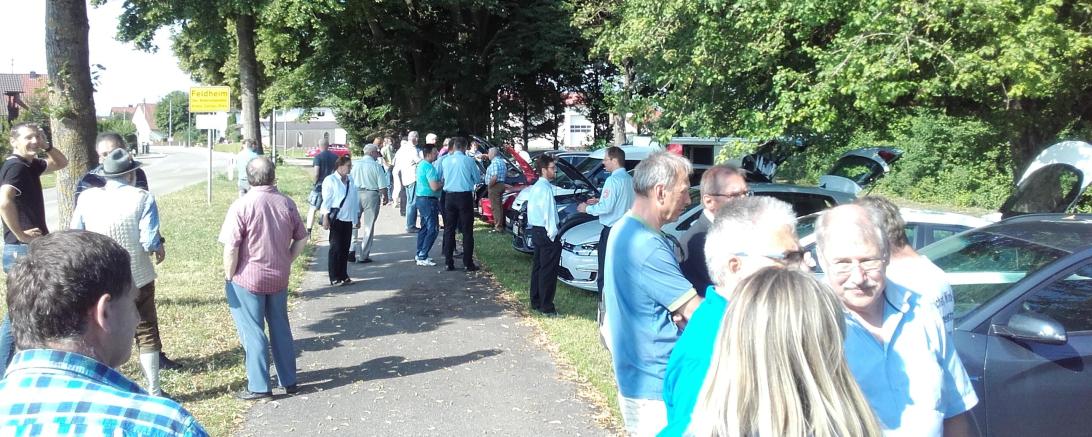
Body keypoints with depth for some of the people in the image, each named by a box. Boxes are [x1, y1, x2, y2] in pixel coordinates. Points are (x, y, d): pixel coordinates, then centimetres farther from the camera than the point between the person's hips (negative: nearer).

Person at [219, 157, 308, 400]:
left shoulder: (242, 206, -16)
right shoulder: (286, 204, -1)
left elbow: (231, 248, -17)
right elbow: (302, 239, 5)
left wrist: (229, 277, -5)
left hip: (247, 279, -4)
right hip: (279, 278, 5)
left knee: (252, 332, 6)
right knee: (281, 328, 16)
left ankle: (259, 387, 12)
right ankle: (289, 380, 25)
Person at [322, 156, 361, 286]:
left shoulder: (350, 180, 13)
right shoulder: (330, 180, -5)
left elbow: (355, 199, 18)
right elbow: (326, 200, -9)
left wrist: (357, 217, 18)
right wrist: (325, 218, -14)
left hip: (348, 219, 6)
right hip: (336, 219, -6)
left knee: (345, 249, 9)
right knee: (336, 248, -4)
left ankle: (343, 276, 16)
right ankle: (334, 278, 0)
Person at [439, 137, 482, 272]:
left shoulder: (446, 161, 2)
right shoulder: (469, 160, -8)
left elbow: (441, 178, 13)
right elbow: (478, 180, 2)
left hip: (449, 196, 4)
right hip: (465, 196, -3)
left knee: (449, 229, 10)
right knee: (467, 230, 2)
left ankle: (449, 262, 12)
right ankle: (468, 263, 2)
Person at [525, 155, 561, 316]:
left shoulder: (534, 187, 12)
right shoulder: (546, 188, -18)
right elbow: (549, 213, -20)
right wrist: (552, 234, -16)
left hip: (536, 230, 10)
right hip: (546, 232, -10)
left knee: (538, 267, 15)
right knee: (548, 271, -4)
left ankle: (536, 302, 23)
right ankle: (546, 307, -1)